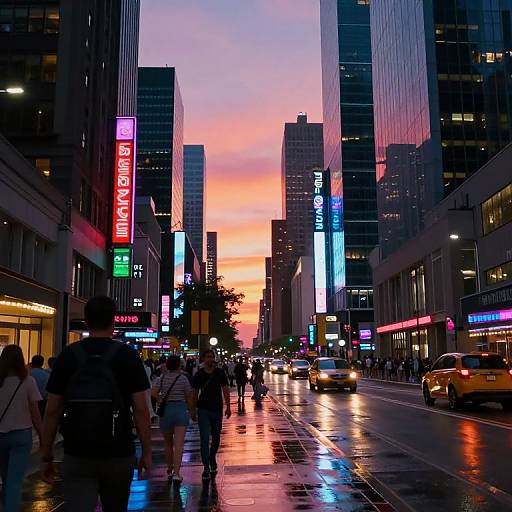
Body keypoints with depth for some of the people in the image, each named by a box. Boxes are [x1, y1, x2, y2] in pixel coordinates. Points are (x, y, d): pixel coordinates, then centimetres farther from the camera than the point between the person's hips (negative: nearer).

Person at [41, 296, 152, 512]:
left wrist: (46, 456, 8)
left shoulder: (68, 355, -1)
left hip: (76, 456, 0)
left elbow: (52, 411, -1)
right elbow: (140, 409, -8)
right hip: (118, 455, 0)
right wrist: (146, 452, 0)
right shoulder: (128, 355, -5)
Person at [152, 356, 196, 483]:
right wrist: (193, 413, 12)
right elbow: (189, 398, 0)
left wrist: (162, 400, 4)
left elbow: (154, 393, -12)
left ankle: (170, 470, 27)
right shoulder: (183, 378, -3)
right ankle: (176, 473, -12)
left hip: (165, 410, 3)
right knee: (179, 444, -5)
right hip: (181, 410, -2)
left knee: (168, 443, 18)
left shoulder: (162, 378, 2)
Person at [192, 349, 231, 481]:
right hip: (203, 410, -2)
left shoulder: (220, 373, 0)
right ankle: (206, 468, -4)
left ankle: (212, 459, 37)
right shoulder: (198, 374, -1)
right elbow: (195, 393, 6)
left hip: (217, 410, 2)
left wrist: (228, 407, -3)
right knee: (205, 438, -7)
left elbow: (225, 390, 2)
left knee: (216, 438, 14)